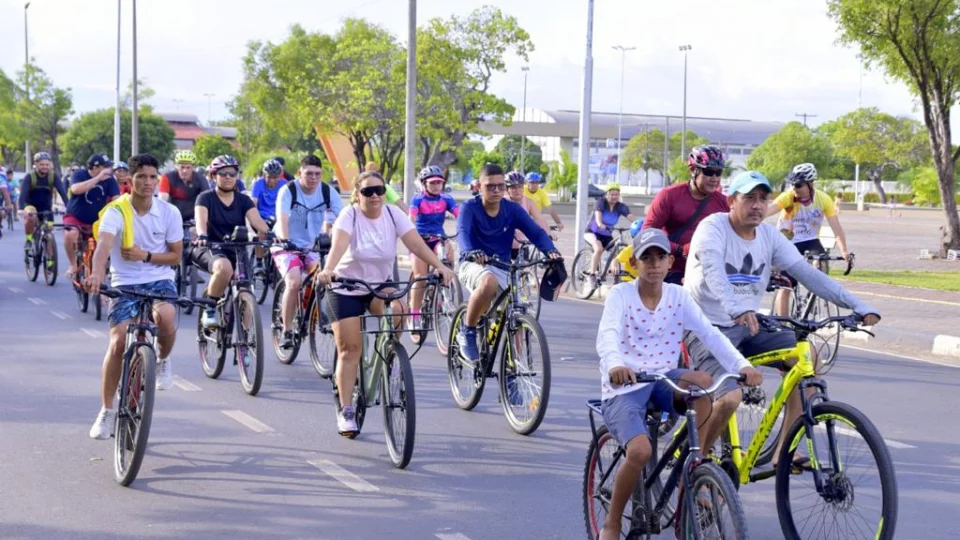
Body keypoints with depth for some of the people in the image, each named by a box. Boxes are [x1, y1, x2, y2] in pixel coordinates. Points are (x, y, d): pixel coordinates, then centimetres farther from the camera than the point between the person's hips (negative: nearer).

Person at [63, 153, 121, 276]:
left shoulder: (109, 179, -7)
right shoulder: (79, 174, -13)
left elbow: (117, 198, -15)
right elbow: (76, 189, -34)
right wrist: (98, 178, -36)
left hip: (96, 221, 3)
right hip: (75, 217, -3)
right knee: (70, 235, -33)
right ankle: (73, 265, -10)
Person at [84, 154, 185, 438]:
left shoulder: (169, 213, -3)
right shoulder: (116, 212, -10)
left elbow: (175, 257, 4)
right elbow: (103, 246, -28)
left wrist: (146, 255, -15)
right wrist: (96, 274, -49)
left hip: (160, 281, 1)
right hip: (124, 284, -1)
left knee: (165, 317, -33)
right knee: (117, 343, -15)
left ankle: (163, 360, 2)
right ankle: (107, 411, 3)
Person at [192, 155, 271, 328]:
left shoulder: (243, 200, 8)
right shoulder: (206, 198, -1)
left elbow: (256, 220, -9)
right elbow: (201, 219, -19)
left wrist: (269, 233, -31)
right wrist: (202, 236, -42)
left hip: (236, 250, 4)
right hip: (209, 249, -4)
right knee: (224, 267, -37)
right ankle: (209, 310, -19)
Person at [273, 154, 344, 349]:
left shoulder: (328, 192, -6)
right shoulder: (288, 191, -15)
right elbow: (282, 218, -29)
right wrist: (285, 241, -47)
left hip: (313, 246, 3)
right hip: (288, 246, -3)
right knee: (295, 282, -26)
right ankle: (287, 331, -14)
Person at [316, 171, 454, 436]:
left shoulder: (393, 215, -9)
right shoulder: (349, 215, -17)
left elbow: (416, 244, -19)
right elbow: (339, 244, -35)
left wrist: (440, 266, -34)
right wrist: (328, 269, -54)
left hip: (380, 284, 2)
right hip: (346, 288, -2)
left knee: (398, 312, -30)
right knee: (349, 349, -5)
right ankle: (346, 411, 5)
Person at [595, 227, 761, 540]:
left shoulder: (678, 296, 2)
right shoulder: (620, 295, -8)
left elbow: (709, 334, -10)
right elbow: (607, 335, -26)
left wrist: (741, 364, -27)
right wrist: (615, 363, -49)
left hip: (663, 381, 3)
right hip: (624, 387, -3)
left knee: (703, 381, -29)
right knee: (640, 451, -29)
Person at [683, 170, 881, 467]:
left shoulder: (769, 235, 3)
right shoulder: (713, 228, -14)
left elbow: (806, 272, -3)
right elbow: (713, 271, -33)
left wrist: (859, 307, -13)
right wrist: (737, 310, -52)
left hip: (747, 327, 7)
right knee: (729, 398, -28)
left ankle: (783, 452, -6)